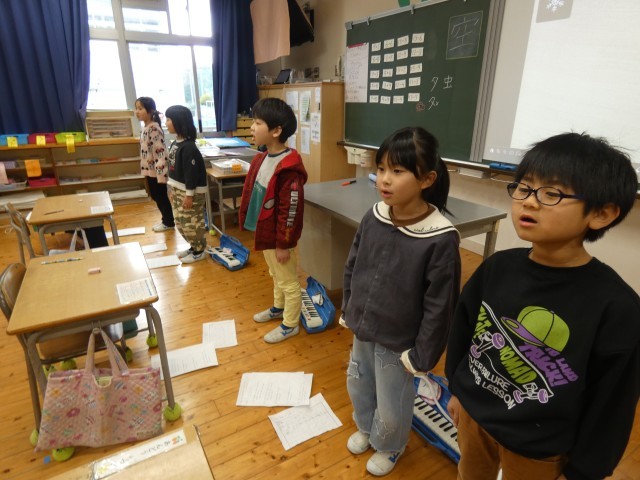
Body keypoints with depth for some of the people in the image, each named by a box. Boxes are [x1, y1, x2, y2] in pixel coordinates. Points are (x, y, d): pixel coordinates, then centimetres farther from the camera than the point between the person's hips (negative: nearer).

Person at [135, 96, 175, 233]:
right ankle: (166, 220, 28)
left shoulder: (154, 128, -18)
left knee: (161, 197, 2)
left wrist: (161, 173, -26)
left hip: (156, 171, -10)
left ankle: (169, 222, 15)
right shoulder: (145, 128, 11)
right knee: (155, 196, 16)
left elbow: (160, 152, -23)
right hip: (149, 170, 10)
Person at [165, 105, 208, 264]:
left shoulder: (189, 147, -21)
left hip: (190, 191, -10)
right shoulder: (175, 143, 9)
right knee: (180, 222, 16)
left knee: (191, 223, 0)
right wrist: (172, 189, 18)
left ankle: (199, 251, 16)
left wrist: (189, 195, -19)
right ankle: (194, 247, 30)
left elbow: (191, 172, -21)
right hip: (178, 189, 10)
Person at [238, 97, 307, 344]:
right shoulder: (261, 159, 2)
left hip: (278, 237, -9)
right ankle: (279, 307, 50)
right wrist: (246, 220, 18)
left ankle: (290, 324, 29)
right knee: (276, 275, 28)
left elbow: (290, 210, -24)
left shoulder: (288, 169, -27)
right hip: (264, 233, 9)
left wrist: (283, 244, -19)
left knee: (288, 281, 11)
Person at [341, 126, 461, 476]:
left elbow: (440, 306, -18)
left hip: (398, 343, -5)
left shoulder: (441, 239, -26)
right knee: (358, 387, 28)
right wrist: (348, 312, 11)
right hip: (362, 330, 5)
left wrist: (422, 356, -12)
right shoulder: (373, 217, -10)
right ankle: (365, 429, 59)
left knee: (391, 406, 19)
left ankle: (388, 448, 52)